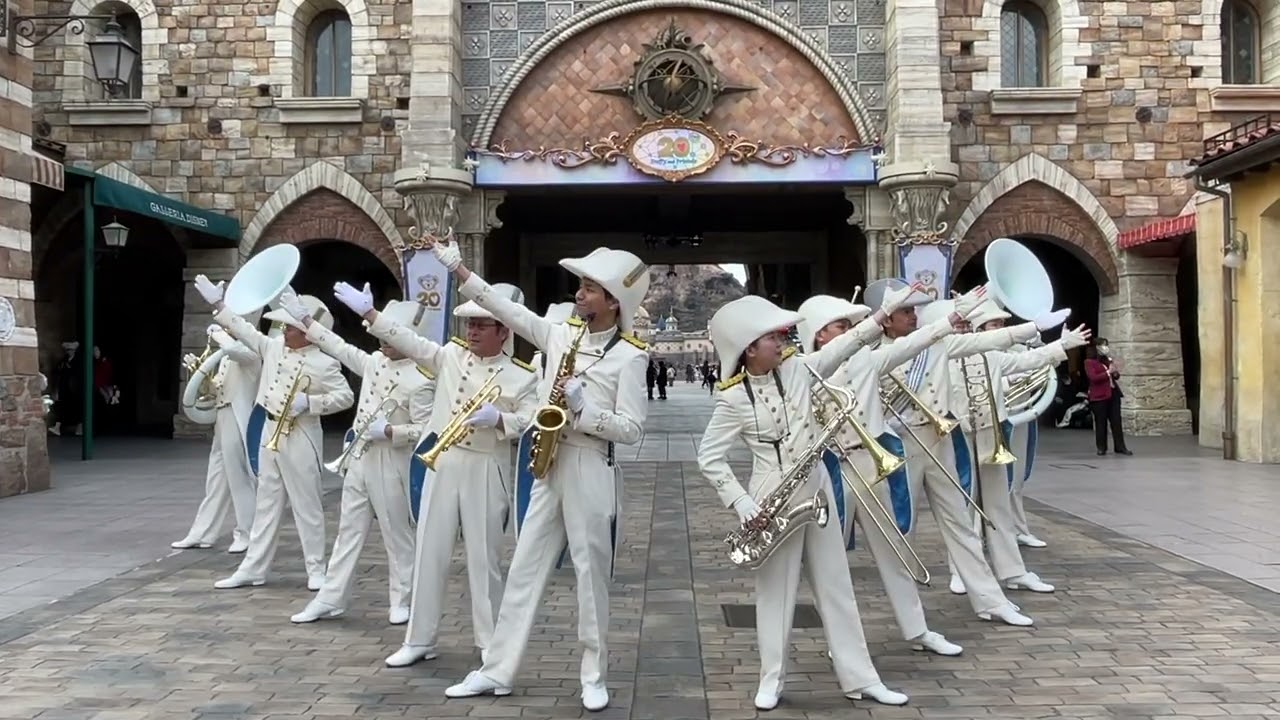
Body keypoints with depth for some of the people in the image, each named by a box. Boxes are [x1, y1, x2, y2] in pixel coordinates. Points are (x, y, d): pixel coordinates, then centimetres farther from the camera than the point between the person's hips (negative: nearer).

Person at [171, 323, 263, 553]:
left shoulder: (249, 351, -11)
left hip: (237, 421, -9)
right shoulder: (226, 356, 18)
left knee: (239, 478, -3)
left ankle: (247, 534, 7)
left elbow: (232, 348, -34)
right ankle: (202, 534, 18)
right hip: (222, 420, 9)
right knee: (216, 480, 12)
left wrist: (217, 332, -17)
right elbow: (217, 386, 19)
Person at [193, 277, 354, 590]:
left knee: (307, 506, 1)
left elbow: (346, 397, -15)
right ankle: (253, 568, 19)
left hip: (300, 439, -7)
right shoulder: (274, 347, 6)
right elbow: (245, 330, 17)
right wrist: (218, 304, 15)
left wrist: (308, 402, -23)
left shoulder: (324, 363, -14)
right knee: (266, 504, 13)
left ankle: (316, 570, 11)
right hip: (269, 433, 7)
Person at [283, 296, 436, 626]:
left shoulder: (421, 380, -15)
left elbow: (425, 430, -16)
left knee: (396, 534, 4)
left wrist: (389, 431, -24)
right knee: (349, 531, 11)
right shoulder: (375, 361, 6)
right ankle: (330, 599, 16)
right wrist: (304, 319, 15)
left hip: (390, 464, -7)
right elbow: (340, 348, 15)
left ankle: (401, 601, 16)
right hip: (358, 458, 7)